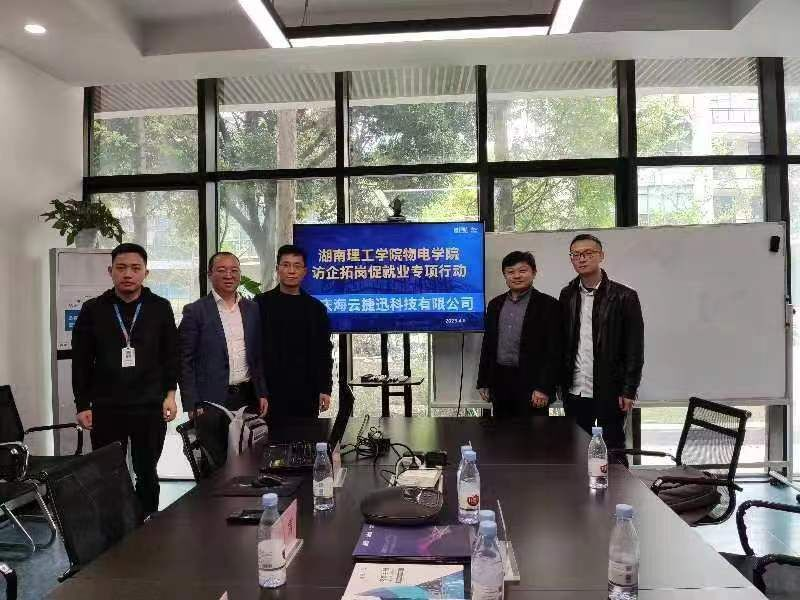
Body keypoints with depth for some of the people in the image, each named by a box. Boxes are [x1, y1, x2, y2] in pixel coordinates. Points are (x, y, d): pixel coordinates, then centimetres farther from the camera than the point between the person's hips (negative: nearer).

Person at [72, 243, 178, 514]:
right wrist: (83, 406, 1)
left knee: (147, 474, 12)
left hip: (150, 408, 0)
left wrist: (170, 393, -3)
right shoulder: (93, 310, 2)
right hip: (105, 409, 0)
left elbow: (171, 355, 4)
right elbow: (81, 362, 4)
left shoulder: (160, 308, 2)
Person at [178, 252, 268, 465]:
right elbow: (185, 362, -4)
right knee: (215, 464, 2)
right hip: (211, 401, -4)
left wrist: (262, 394, 7)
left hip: (247, 398, 4)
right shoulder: (195, 311, -3)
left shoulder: (252, 309, 10)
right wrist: (192, 405, -9)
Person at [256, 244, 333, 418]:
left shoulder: (316, 308, 8)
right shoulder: (262, 303, 3)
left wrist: (325, 389, 2)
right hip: (271, 391, -2)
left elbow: (324, 351, 8)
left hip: (307, 392, 2)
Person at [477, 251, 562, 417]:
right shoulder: (495, 304, 12)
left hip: (531, 384, -4)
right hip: (499, 382, 5)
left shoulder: (548, 305, -3)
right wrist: (483, 383, 11)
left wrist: (544, 388, -14)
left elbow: (553, 351, -8)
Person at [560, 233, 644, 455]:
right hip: (574, 391, 4)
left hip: (609, 393, -3)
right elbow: (561, 343, 8)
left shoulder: (624, 296, -5)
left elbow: (634, 348, -6)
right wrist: (561, 383, 4)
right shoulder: (567, 295, 7)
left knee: (613, 450, 8)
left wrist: (628, 391, -10)